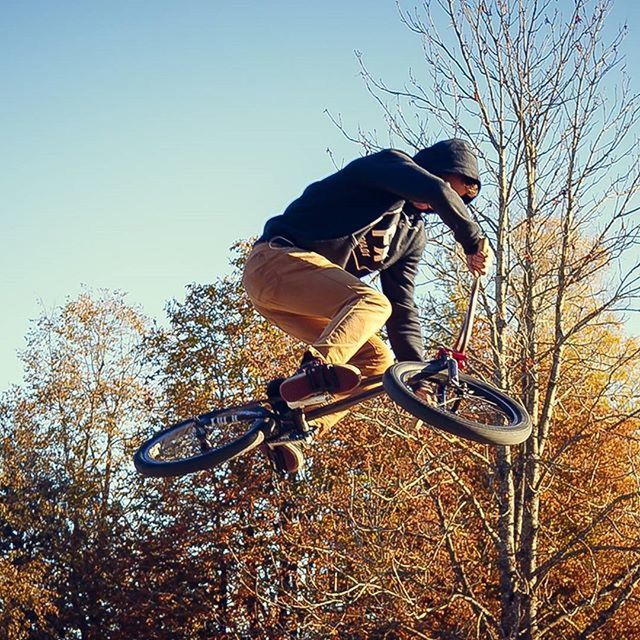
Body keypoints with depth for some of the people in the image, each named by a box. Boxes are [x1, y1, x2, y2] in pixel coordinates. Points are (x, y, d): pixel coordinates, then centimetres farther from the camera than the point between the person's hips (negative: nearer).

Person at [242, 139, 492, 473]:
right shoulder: (390, 164, -3)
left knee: (376, 359, -4)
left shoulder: (413, 233, 19)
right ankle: (314, 372, -50)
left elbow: (402, 308, 12)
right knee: (371, 303, -30)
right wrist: (474, 241, -16)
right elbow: (435, 191, -26)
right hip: (276, 262, -9)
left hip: (310, 293, 9)